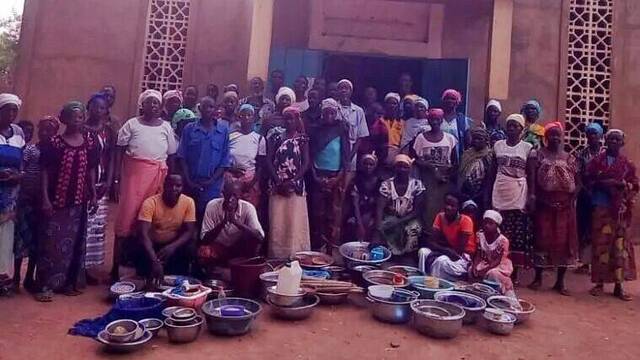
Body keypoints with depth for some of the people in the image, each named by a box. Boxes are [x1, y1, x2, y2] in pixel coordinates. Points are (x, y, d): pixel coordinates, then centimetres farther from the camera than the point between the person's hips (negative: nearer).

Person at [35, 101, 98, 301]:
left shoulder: (90, 142, 4)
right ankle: (45, 285, 10)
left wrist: (94, 195, 7)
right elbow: (45, 171, -6)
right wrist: (45, 198, -11)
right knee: (51, 241, 1)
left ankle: (69, 282, 21)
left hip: (79, 200, 3)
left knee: (74, 241, 10)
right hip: (56, 199, -3)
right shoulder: (54, 142, -5)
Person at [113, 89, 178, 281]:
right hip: (133, 174, -2)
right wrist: (116, 179, -6)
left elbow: (172, 156, 11)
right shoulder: (132, 124, 4)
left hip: (158, 177, 2)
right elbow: (119, 151, 2)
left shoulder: (166, 127, 10)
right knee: (126, 218, -1)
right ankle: (115, 267, 8)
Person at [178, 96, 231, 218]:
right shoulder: (189, 129, 6)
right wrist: (188, 180, -4)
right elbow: (182, 157, 4)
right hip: (191, 184, 1)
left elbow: (225, 160, 0)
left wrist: (212, 181, -8)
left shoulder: (224, 130, 3)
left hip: (212, 185, -1)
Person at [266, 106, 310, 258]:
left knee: (295, 221, -2)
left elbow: (306, 163, -1)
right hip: (277, 186, 1)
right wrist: (278, 182, -9)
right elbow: (269, 161, 3)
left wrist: (292, 182, -12)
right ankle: (277, 255, 7)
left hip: (296, 186, -1)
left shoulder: (302, 139, 5)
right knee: (277, 222, 0)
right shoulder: (275, 138, 8)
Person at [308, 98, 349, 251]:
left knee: (334, 212, 0)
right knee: (318, 211, 4)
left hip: (336, 175, -1)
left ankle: (332, 246, 5)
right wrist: (315, 175, -6)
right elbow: (310, 153, 4)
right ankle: (317, 244, 14)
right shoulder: (316, 129, 5)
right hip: (319, 174, 1)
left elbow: (345, 154, 0)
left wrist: (339, 177, -8)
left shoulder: (342, 129, 2)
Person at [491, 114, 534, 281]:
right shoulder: (498, 145, 8)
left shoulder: (527, 147, 2)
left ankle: (514, 272, 9)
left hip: (519, 195, -1)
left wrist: (531, 197, -3)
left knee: (518, 233, -1)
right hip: (500, 193, 2)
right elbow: (493, 170, 10)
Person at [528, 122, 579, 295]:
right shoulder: (537, 154, 3)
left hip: (565, 206, 3)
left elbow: (577, 181, 10)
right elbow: (531, 178, -6)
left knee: (564, 240, 3)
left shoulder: (569, 158, 11)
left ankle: (560, 281, 14)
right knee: (542, 239, 2)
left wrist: (572, 198, -4)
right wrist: (532, 197, -18)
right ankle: (538, 277, 15)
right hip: (544, 204, -2)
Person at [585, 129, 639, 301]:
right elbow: (587, 180, 3)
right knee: (600, 243, -1)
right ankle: (600, 282, 9)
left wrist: (622, 185, -12)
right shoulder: (596, 161, 6)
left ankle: (618, 285, 8)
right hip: (601, 206, -1)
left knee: (620, 244, 0)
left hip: (620, 208, 1)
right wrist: (601, 183, -14)